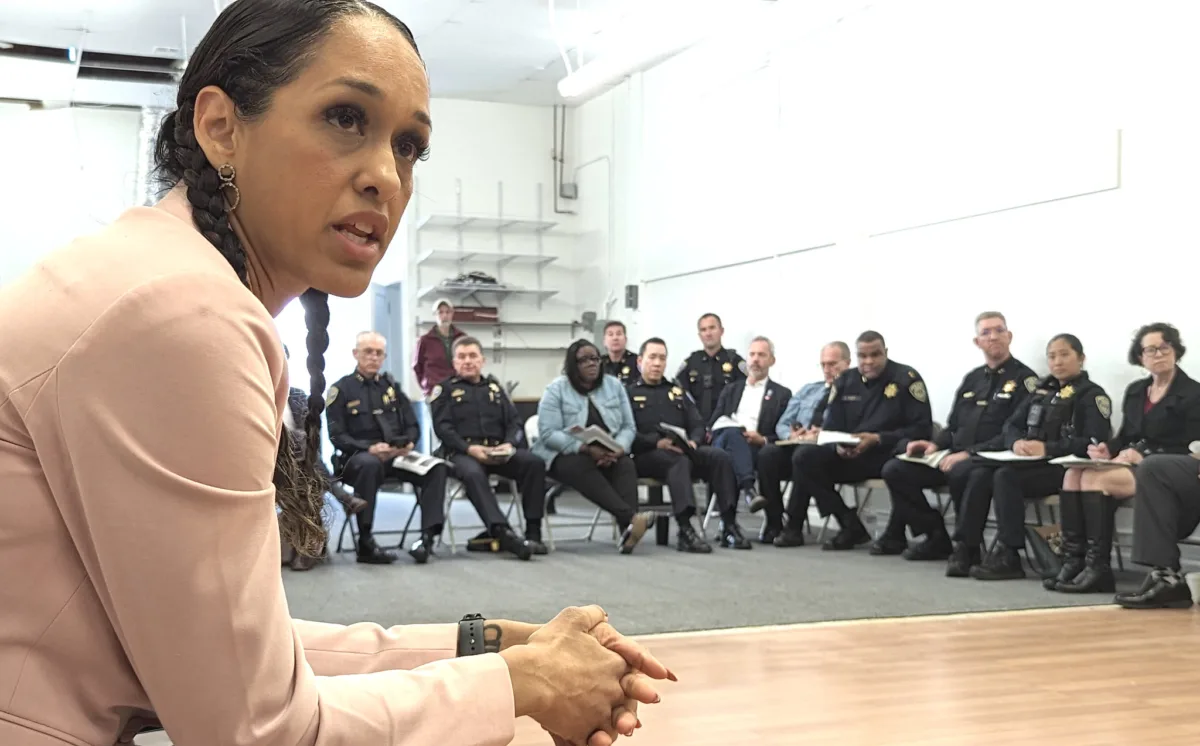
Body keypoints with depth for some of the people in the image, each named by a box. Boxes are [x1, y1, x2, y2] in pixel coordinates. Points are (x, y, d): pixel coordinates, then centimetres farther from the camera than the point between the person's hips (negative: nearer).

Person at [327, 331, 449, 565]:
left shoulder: (391, 385, 16)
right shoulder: (341, 389, 3)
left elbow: (412, 426, 14)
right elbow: (337, 436, -6)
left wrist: (408, 443, -10)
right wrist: (370, 448, -22)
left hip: (396, 457, 4)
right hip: (357, 457, -4)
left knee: (437, 468, -22)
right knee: (370, 464, -40)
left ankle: (428, 536, -28)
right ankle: (365, 543, -34)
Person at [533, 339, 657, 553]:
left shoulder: (614, 386, 10)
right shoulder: (556, 390, -2)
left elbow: (628, 427, 7)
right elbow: (548, 434, -12)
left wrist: (618, 449, -17)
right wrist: (587, 449, -23)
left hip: (608, 455, 4)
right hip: (565, 455, -3)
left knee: (626, 465, -30)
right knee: (583, 468, -37)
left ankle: (627, 528, -46)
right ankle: (631, 516, -50)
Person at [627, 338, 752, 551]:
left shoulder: (677, 392, 27)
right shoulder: (630, 393, 11)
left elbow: (698, 425, 18)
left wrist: (693, 441, -7)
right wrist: (657, 442, -21)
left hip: (684, 451, 5)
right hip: (647, 455, -5)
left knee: (720, 456, -24)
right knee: (679, 461, -38)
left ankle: (729, 525, -31)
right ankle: (685, 531, -50)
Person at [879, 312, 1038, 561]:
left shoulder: (1024, 378, -2)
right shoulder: (972, 379, 20)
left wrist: (970, 453, -21)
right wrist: (935, 444, 2)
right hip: (956, 456, 7)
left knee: (960, 473, -39)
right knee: (895, 470, -8)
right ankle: (936, 538, -1)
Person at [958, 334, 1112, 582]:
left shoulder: (1092, 395, 0)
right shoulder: (1043, 390, 22)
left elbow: (1094, 442, -14)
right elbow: (1011, 425, 17)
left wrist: (1048, 448, -23)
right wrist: (1017, 442, -8)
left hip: (1065, 469, -7)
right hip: (1031, 463, 7)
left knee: (1006, 476, -30)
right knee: (979, 474, -18)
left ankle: (1007, 557, -29)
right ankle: (966, 548, -21)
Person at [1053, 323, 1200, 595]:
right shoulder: (1135, 391, 19)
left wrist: (1145, 455, -20)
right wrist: (1108, 450, -5)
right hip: (1130, 464, 7)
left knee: (1096, 479, -31)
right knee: (1073, 475, -22)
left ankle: (1098, 567, -29)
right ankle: (1072, 561, -29)